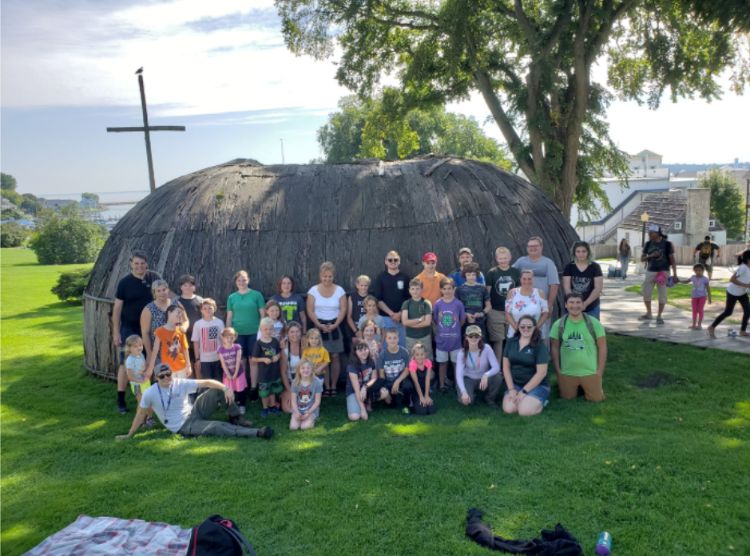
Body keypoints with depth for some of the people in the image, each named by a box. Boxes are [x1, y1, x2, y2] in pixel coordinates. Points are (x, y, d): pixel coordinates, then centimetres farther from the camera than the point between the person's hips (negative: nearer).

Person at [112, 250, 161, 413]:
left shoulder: (154, 277, -2)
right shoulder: (125, 282, -7)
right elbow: (117, 308, -5)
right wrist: (116, 332, -9)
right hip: (129, 329, -2)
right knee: (125, 363, 0)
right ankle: (120, 400, 9)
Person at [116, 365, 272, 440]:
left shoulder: (181, 383, -7)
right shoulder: (150, 394, -12)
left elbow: (206, 382, -14)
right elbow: (141, 414, -1)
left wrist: (225, 387, -29)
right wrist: (129, 435, 4)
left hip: (194, 412, 4)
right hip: (183, 426, -4)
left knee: (218, 391, -15)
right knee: (217, 427, -28)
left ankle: (235, 417, 0)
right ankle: (257, 433, -31)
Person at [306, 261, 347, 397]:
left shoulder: (339, 290, 0)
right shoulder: (313, 290, -1)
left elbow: (343, 310, -2)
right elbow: (310, 311, -3)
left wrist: (335, 325, -13)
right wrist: (319, 325, -13)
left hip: (334, 326, 1)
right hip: (319, 326, 0)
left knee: (335, 356, 1)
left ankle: (334, 386, 11)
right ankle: (326, 387, 9)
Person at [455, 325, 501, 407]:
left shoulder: (486, 349, -17)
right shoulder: (462, 353, -18)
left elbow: (496, 367, -26)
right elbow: (459, 375, -25)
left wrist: (486, 375, -47)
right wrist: (463, 392, -40)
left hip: (483, 379, 1)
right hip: (469, 380, -1)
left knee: (497, 378, -31)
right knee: (465, 400, -29)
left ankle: (490, 399, 0)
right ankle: (472, 393, 11)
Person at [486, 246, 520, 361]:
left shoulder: (516, 272, 4)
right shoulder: (492, 273, -1)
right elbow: (487, 292, 1)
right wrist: (488, 308, -3)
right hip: (496, 312, -2)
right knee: (498, 341, 2)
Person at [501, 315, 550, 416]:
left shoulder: (540, 345, -10)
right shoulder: (511, 342, 3)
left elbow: (541, 372, -14)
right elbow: (506, 366, 4)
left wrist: (524, 391, -17)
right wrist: (511, 388, -6)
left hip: (537, 385, -3)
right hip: (515, 384, 4)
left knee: (524, 411, -26)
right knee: (508, 408, -22)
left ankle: (540, 401, 6)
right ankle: (523, 400, 9)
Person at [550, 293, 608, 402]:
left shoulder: (594, 323, -6)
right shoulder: (558, 324, -4)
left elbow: (602, 347, -1)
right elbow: (555, 348, 2)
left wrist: (600, 371, -4)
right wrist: (558, 370, -1)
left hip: (590, 372, -1)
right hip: (566, 373, 1)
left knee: (596, 399, 1)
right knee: (567, 398, 7)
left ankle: (584, 388, 32)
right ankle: (577, 388, 39)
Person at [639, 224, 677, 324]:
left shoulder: (667, 244, -6)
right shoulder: (648, 244, 4)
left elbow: (672, 259, -4)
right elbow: (642, 258, 7)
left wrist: (674, 274, -10)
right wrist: (650, 256, -14)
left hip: (663, 272, -4)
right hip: (650, 272, 4)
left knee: (662, 295, 0)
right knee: (646, 293, 5)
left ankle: (659, 316, 10)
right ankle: (649, 314, 22)